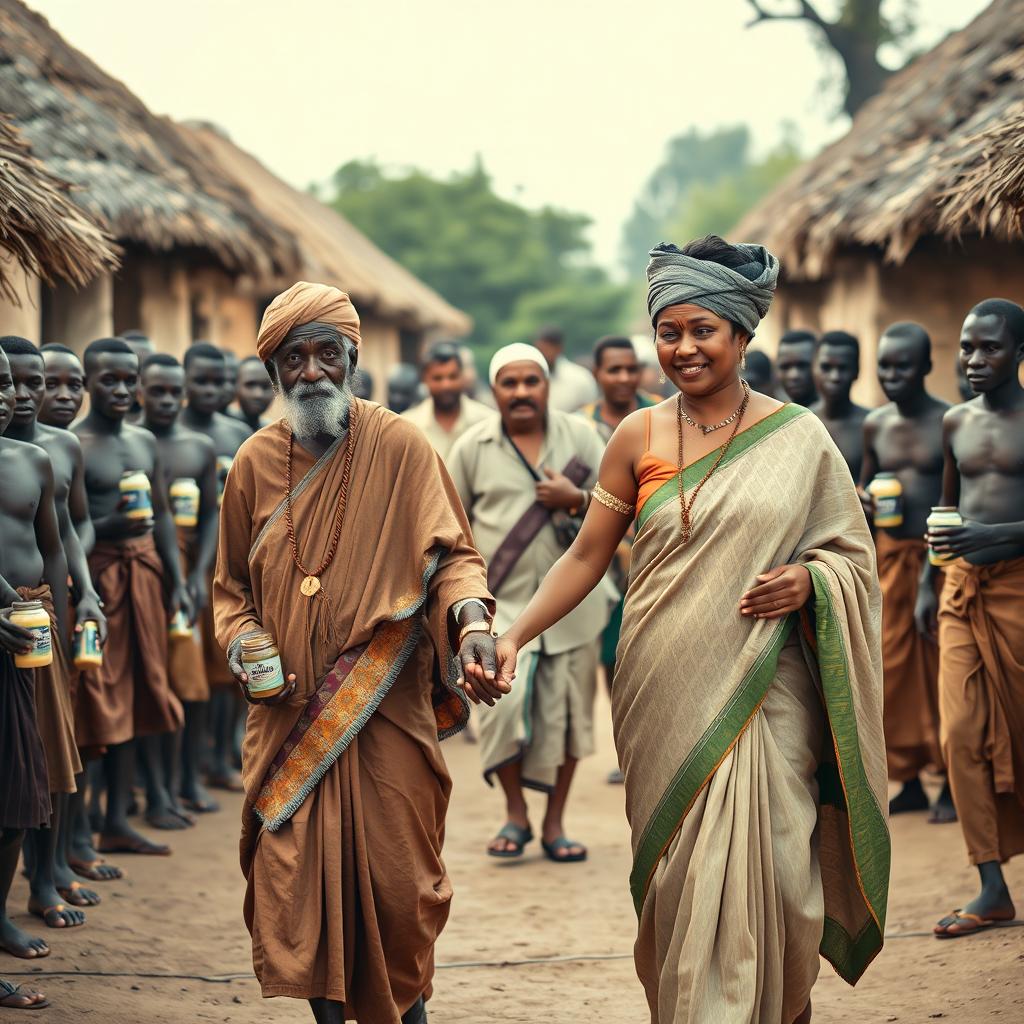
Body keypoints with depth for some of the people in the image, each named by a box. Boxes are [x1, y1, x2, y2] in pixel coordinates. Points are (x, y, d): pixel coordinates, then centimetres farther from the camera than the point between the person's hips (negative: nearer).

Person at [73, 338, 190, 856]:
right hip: (96, 572, -7)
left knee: (134, 689, 8)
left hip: (144, 569, 7)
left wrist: (177, 582, 10)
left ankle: (118, 820, 14)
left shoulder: (145, 442, 12)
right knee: (95, 693, -6)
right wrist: (109, 526, -30)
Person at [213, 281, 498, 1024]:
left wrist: (470, 615, -21)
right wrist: (242, 641, -4)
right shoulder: (257, 461, 7)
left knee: (397, 879, 0)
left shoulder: (401, 448, -2)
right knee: (299, 878, 1)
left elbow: (451, 554, -2)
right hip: (289, 713, 3)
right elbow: (232, 586, 16)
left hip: (387, 713, -2)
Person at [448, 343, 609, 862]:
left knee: (565, 711, 5)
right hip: (501, 600, -1)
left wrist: (578, 500, -11)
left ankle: (554, 823, 18)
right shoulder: (473, 445, 4)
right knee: (503, 700, -16)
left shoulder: (580, 436, 6)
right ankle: (515, 814, 4)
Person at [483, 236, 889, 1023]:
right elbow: (587, 555, 6)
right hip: (665, 696, 1)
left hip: (762, 698, -1)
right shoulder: (639, 438, 5)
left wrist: (808, 580, -13)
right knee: (677, 874, 1)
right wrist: (515, 634, -6)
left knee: (757, 867, -4)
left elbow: (854, 550, 9)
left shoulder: (798, 437, 3)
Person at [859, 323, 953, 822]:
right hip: (890, 552, 5)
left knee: (941, 667, 1)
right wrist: (864, 499, -3)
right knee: (893, 668, 5)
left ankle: (953, 783, 12)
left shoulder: (949, 422, -8)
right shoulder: (875, 425, 7)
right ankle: (910, 780, 16)